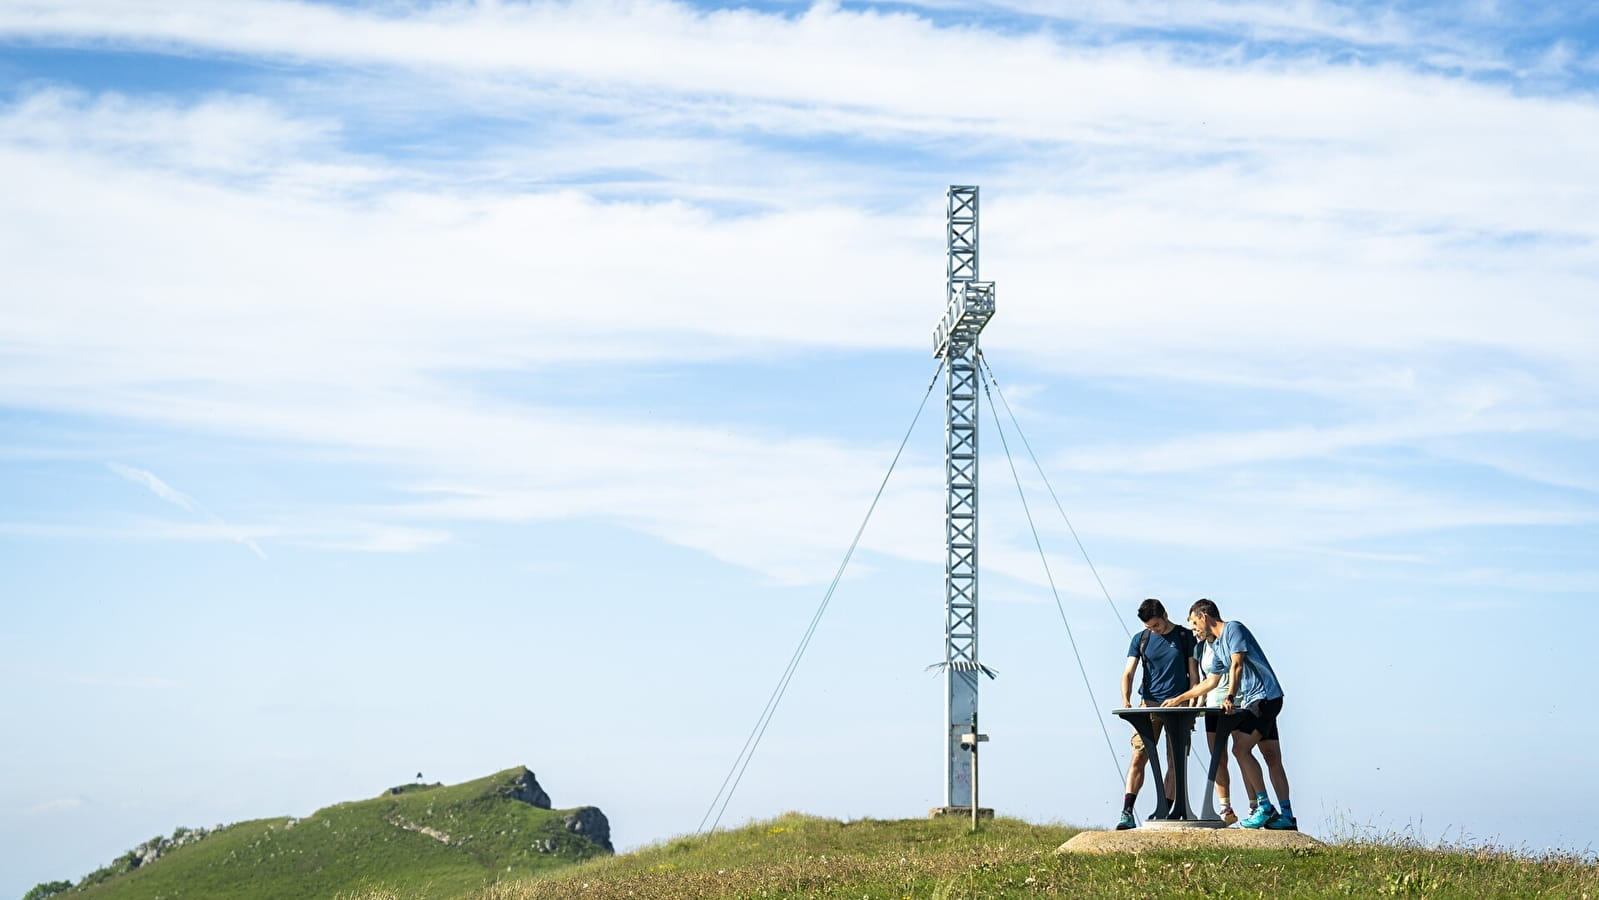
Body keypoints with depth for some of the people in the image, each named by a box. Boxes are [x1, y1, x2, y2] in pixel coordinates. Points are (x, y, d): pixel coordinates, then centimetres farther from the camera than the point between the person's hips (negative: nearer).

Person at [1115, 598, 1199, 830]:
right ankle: (1127, 813, -10)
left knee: (1176, 762, -2)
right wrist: (1126, 700, -16)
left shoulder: (1186, 637, 4)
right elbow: (1128, 673, 1)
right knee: (1138, 757, -8)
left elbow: (1194, 675, 5)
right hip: (1150, 704, 1)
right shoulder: (1140, 640, 8)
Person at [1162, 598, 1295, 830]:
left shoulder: (1233, 629, -5)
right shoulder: (1219, 647, 22)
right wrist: (1178, 699, 35)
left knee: (1241, 749, -16)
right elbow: (1209, 682, 32)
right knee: (1272, 758, 4)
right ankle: (1286, 817, 1)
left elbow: (1237, 665, -18)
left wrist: (1230, 697, -27)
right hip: (1250, 702, 9)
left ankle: (1264, 806, -13)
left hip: (1265, 697, -9)